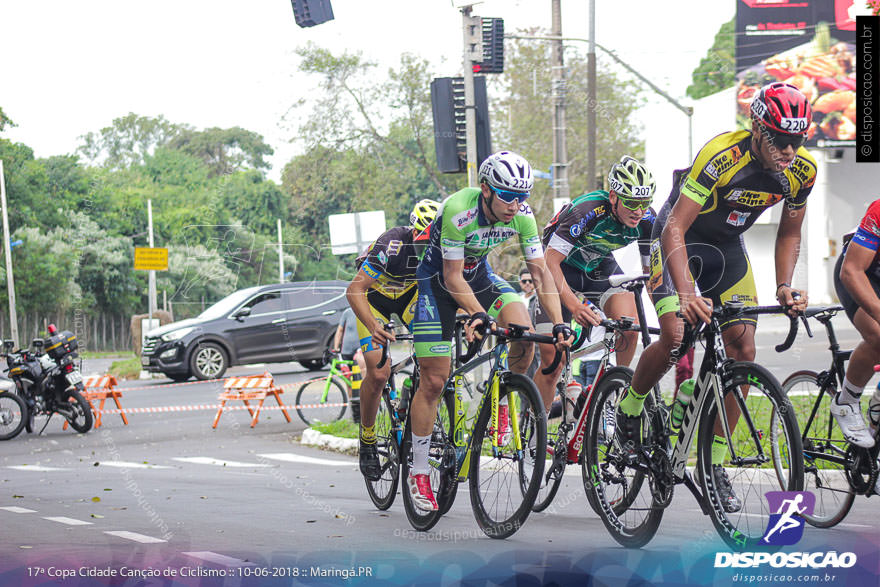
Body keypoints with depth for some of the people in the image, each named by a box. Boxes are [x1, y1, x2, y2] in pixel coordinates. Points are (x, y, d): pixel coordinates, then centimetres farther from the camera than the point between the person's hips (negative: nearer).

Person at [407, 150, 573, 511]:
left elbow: (539, 272, -16)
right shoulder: (458, 211, -33)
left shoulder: (522, 214, -20)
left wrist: (559, 323, -25)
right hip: (438, 280, -4)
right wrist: (478, 314, -39)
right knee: (434, 380, -5)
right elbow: (453, 277, -27)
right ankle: (418, 474, 6)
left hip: (479, 275, 4)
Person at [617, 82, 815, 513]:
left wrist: (784, 287, -13)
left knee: (742, 351, -9)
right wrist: (686, 295, -46)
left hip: (727, 246, 5)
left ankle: (715, 462, 0)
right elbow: (675, 228, -35)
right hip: (680, 239, -5)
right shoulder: (722, 156, -33)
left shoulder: (802, 170, -15)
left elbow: (789, 234, 3)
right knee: (676, 336, -25)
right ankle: (630, 407, 5)